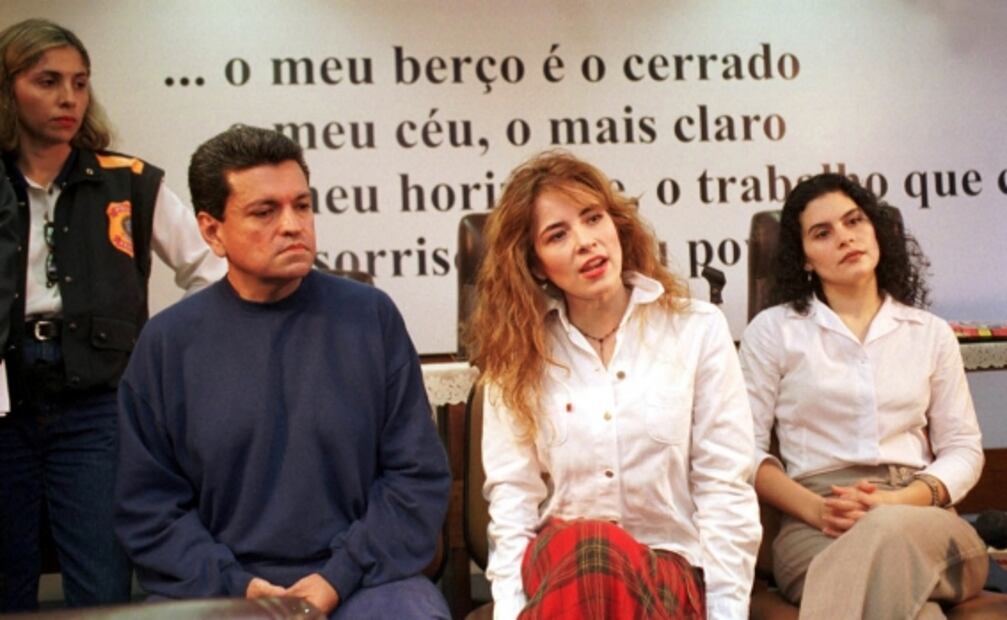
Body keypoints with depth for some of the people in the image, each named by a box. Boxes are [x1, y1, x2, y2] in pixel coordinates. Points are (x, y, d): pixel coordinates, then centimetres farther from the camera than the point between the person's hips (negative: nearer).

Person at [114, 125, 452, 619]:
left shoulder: (371, 316, 2)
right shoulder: (168, 341, 2)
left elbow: (419, 474, 1)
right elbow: (148, 504, 3)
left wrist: (340, 578, -9)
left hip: (363, 579, 0)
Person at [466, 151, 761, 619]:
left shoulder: (698, 329, 5)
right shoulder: (516, 353, 8)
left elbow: (724, 489, 1)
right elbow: (513, 493, 1)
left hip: (670, 571, -1)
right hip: (558, 570, 1)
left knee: (604, 555, -36)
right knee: (575, 546, -35)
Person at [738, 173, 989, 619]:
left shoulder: (931, 334, 17)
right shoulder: (773, 330, 10)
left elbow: (963, 448, 12)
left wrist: (901, 501, -10)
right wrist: (815, 509, -13)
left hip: (921, 518, 3)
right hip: (817, 528, -2)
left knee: (886, 529, -38)